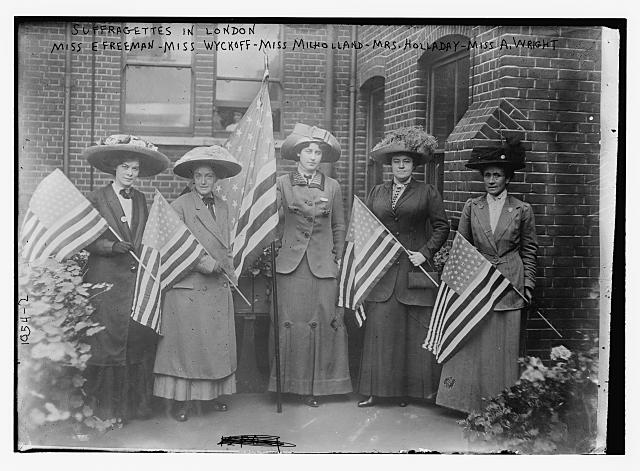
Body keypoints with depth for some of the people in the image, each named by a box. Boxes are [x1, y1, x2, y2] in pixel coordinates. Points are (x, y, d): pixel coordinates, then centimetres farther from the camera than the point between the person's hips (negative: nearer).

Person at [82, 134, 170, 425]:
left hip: (138, 278, 4)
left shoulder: (141, 200, 15)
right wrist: (111, 246, -19)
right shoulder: (97, 199, 1)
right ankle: (107, 407, 8)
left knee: (140, 340, 2)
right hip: (108, 280, -4)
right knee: (109, 341, -3)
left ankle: (136, 403, 13)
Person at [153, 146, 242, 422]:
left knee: (218, 342, 8)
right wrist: (205, 263, -16)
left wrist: (223, 267, 2)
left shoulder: (222, 207, 13)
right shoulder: (180, 205, -4)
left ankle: (214, 393, 19)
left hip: (219, 286, 6)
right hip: (188, 287, -5)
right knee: (186, 341, -1)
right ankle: (180, 400, 8)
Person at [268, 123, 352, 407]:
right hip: (290, 264, -1)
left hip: (322, 265, 1)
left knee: (322, 322, -2)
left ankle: (315, 385, 8)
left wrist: (337, 259, 8)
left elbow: (339, 227, 13)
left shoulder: (332, 187, 9)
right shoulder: (282, 184, 6)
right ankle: (291, 381, 10)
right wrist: (276, 250, -2)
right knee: (290, 322, -1)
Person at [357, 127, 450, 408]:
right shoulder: (376, 193, 13)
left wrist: (426, 252, -7)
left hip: (414, 270, -2)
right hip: (381, 273, 2)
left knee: (416, 331, 1)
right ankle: (376, 390, 7)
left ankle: (412, 389, 12)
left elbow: (441, 227, 5)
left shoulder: (428, 193, 6)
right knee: (379, 330, 0)